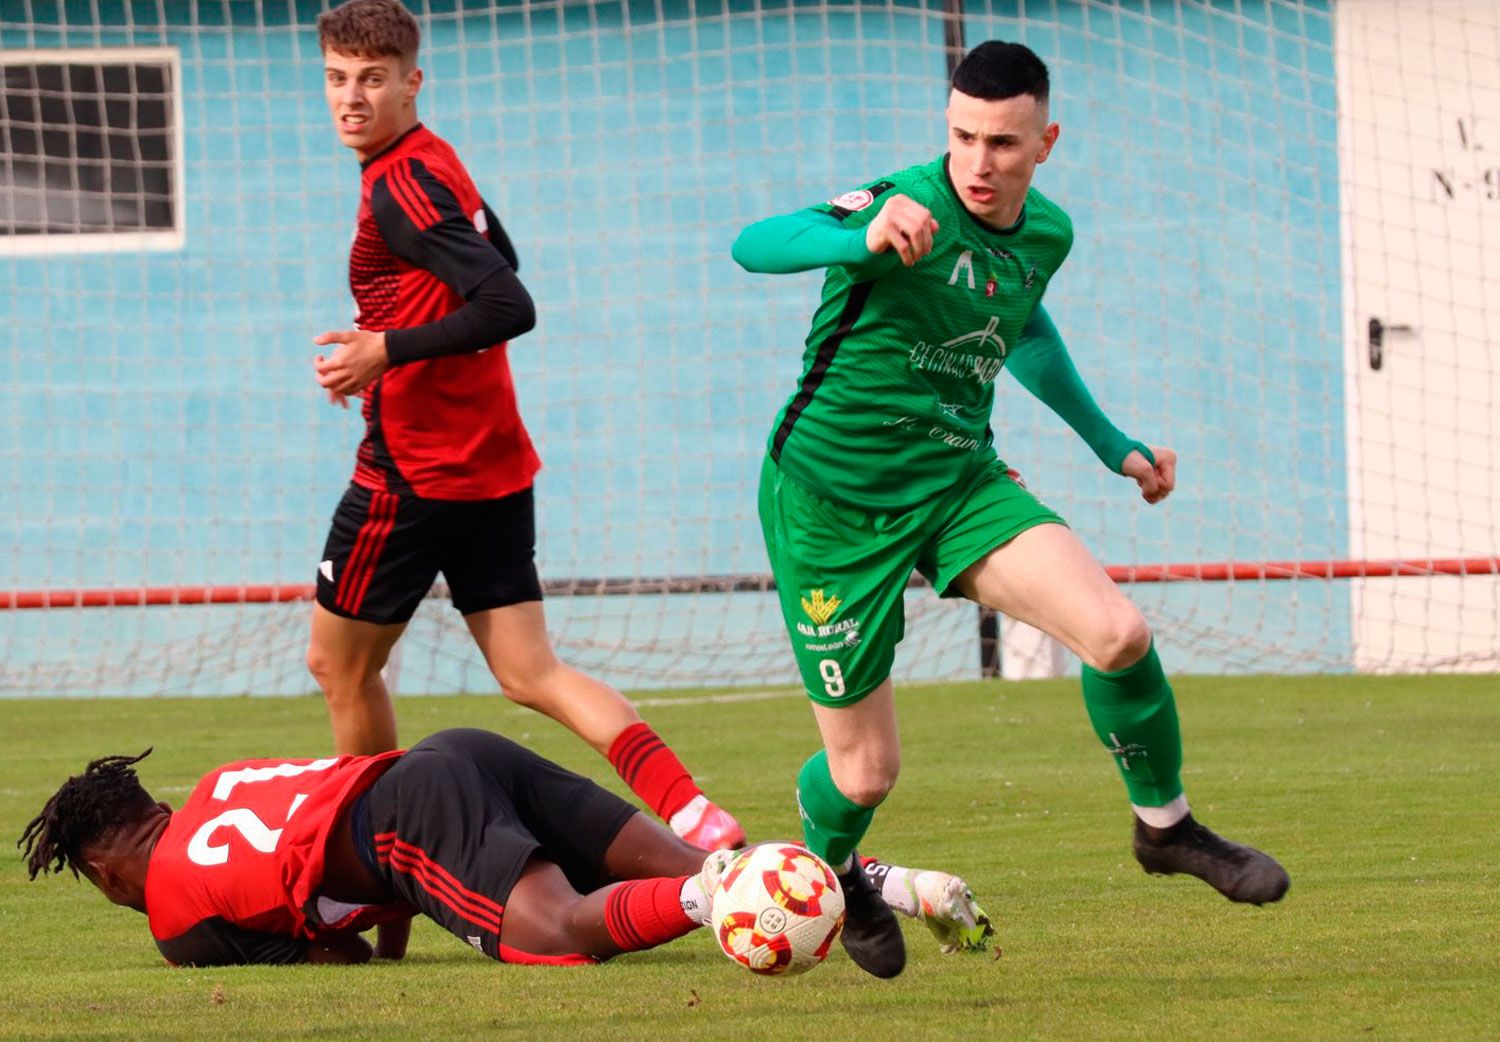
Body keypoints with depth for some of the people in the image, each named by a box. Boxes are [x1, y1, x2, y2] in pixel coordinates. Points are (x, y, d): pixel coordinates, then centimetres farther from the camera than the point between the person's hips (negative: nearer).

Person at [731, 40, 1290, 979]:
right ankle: (829, 872, 38)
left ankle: (1165, 825, 7)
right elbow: (754, 247, -37)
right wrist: (863, 238, -56)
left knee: (1118, 632, -19)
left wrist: (1110, 444, 26)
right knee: (866, 771, 1)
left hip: (960, 480, 5)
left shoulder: (1045, 234, 0)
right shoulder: (903, 208, -22)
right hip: (832, 500, -5)